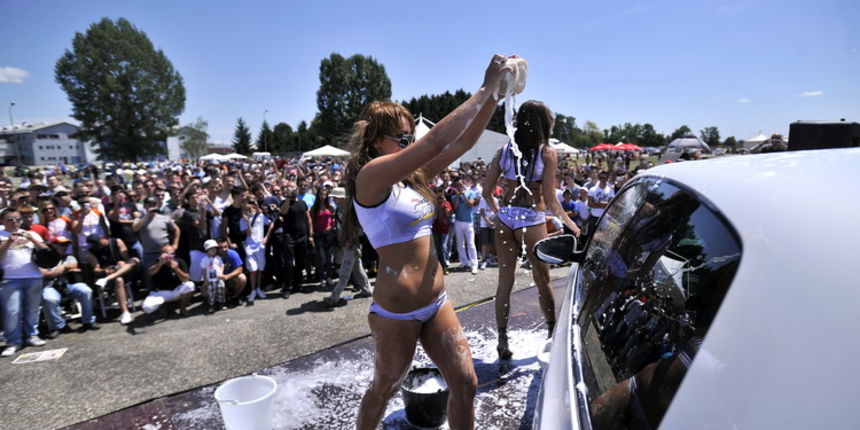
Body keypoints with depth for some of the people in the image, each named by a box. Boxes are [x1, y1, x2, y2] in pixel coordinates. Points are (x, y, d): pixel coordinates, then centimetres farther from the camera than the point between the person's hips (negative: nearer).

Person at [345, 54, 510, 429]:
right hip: (396, 311, -7)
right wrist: (484, 89, -19)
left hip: (436, 303, 7)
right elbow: (436, 141, -25)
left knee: (465, 383, 8)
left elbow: (463, 142, 3)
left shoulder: (413, 177, 7)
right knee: (384, 389, 16)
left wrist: (495, 93, -6)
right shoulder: (370, 177, -16)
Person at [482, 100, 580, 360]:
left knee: (505, 282, 10)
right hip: (532, 220, -3)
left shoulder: (504, 150, 5)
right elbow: (550, 199, -8)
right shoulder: (547, 153, -5)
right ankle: (553, 333, 29)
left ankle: (502, 341, 15)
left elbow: (487, 191, 5)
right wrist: (569, 223, 6)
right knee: (542, 280, 14)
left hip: (505, 219, 3)